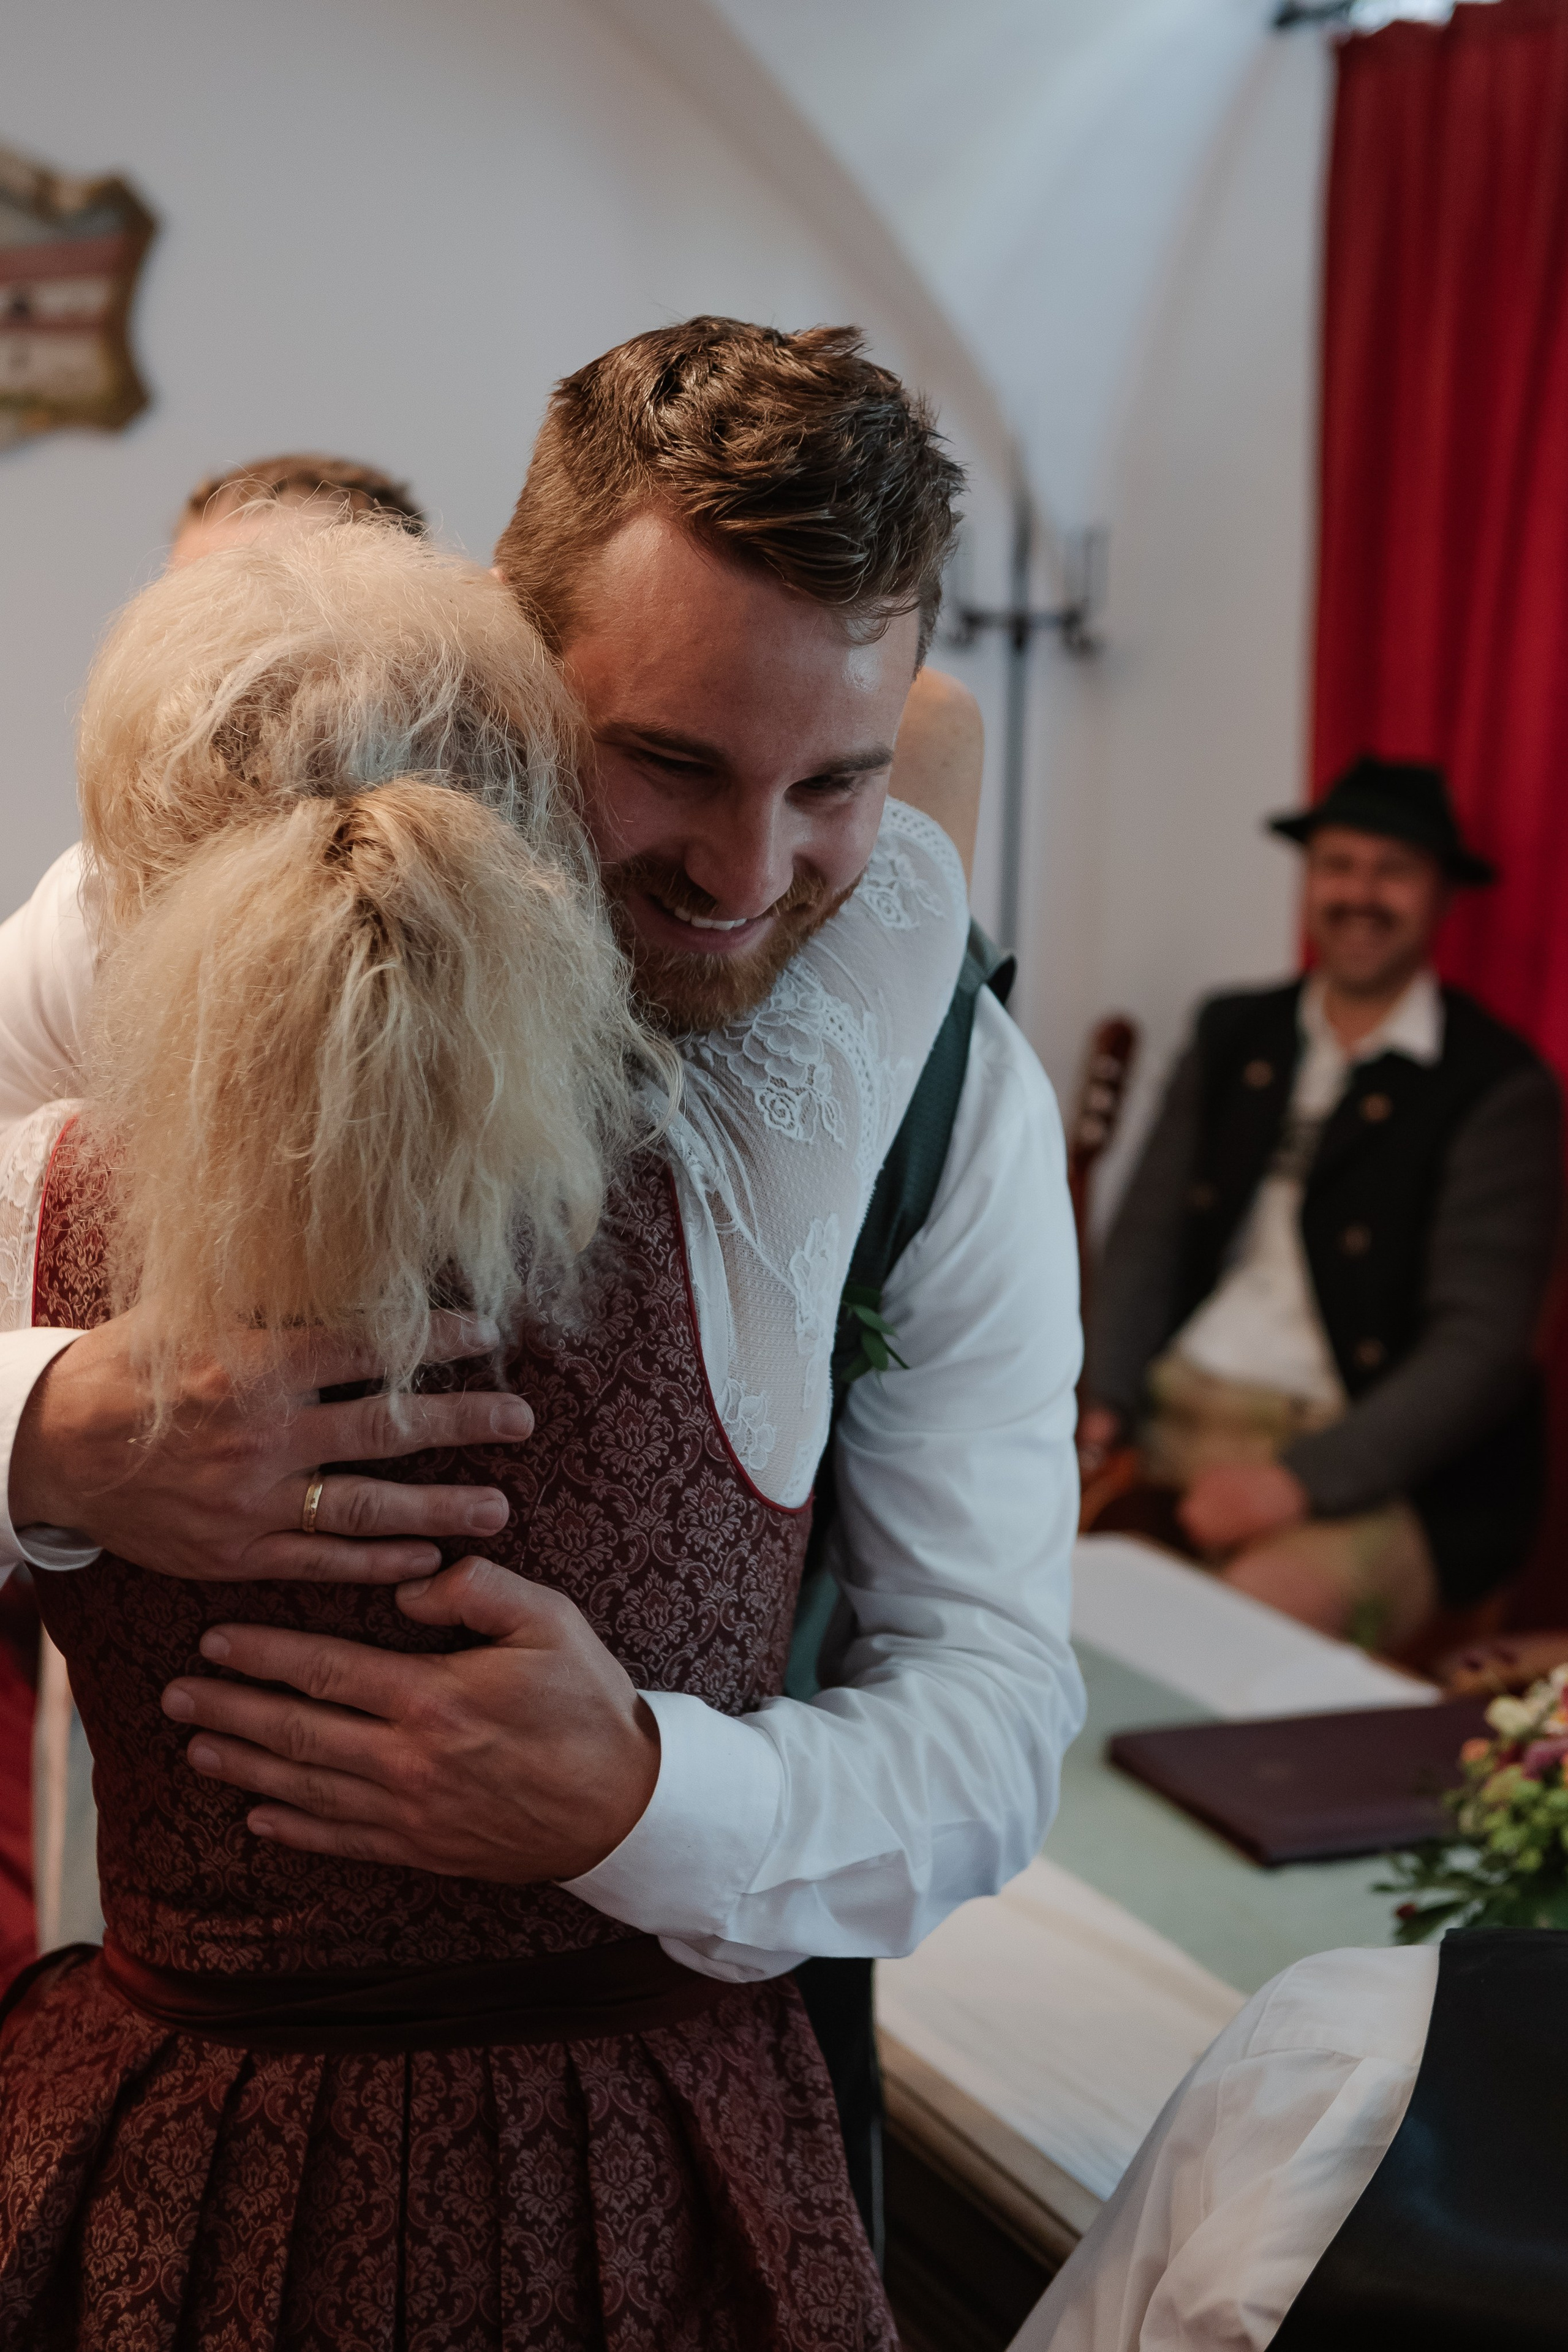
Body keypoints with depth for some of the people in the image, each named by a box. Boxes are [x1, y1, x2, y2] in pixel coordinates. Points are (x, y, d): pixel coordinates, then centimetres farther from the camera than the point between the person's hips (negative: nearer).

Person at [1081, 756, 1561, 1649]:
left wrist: (1298, 1480, -23)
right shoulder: (1234, 1033, 13)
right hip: (1176, 1412, 6)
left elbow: (1481, 1346, -12)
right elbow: (1150, 1232, 12)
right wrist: (1107, 1408, -6)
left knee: (1252, 1616, -35)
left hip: (1372, 1467, -5)